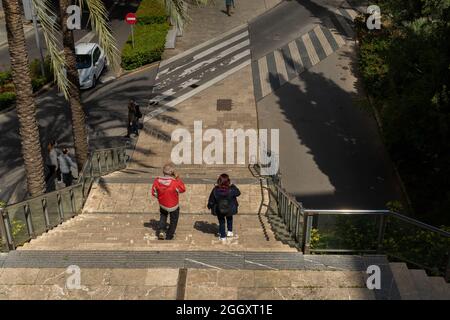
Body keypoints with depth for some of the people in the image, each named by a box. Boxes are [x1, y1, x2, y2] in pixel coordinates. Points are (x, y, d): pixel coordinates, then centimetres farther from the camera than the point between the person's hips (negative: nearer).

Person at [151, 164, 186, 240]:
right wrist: (177, 177, -15)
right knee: (173, 220, 22)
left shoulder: (157, 181, -20)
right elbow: (183, 189, -12)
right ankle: (169, 237, 32)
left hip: (162, 205, 3)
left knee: (163, 216, 33)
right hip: (174, 206, -3)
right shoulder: (175, 182, -31)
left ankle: (161, 231, 15)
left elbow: (154, 193, -7)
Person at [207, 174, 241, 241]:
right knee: (229, 218, 32)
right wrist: (232, 185, 5)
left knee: (221, 222, 20)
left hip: (219, 210, 0)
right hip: (230, 209, 0)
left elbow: (211, 199, -8)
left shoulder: (215, 190, -22)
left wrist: (209, 206, 11)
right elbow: (238, 193, -3)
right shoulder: (231, 189, -24)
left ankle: (223, 236, 25)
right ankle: (230, 231, 31)